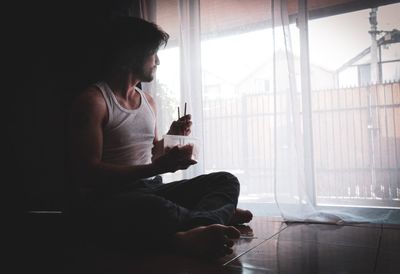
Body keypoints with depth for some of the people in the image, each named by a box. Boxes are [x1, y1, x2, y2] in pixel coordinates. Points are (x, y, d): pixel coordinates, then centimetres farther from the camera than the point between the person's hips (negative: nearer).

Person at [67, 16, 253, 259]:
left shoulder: (148, 101, 16)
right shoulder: (93, 100, -8)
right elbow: (87, 173, -17)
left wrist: (171, 137, 3)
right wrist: (157, 168, -23)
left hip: (151, 189, 8)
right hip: (107, 201, -7)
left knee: (226, 181, -6)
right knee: (148, 207, -42)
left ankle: (195, 231, -32)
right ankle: (215, 218, -20)